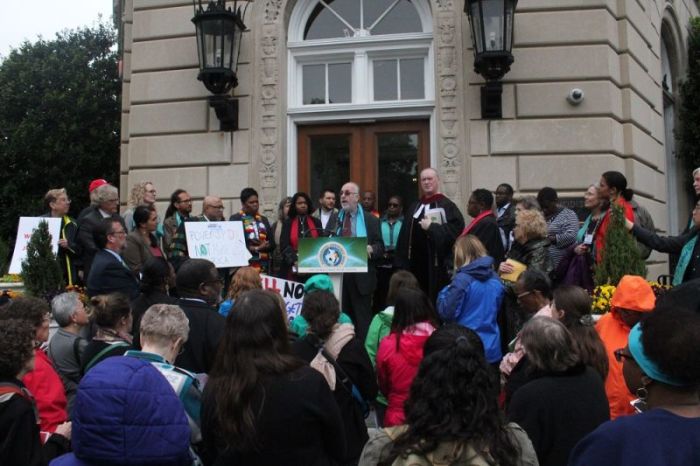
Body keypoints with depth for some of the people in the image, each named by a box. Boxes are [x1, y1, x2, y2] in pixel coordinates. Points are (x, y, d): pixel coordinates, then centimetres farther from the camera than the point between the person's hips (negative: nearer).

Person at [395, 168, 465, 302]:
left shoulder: (447, 206, -2)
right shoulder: (414, 207, 16)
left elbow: (456, 229, -15)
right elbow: (404, 237, 15)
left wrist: (432, 228, -17)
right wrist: (401, 263, 8)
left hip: (437, 266, -6)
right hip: (415, 264, 6)